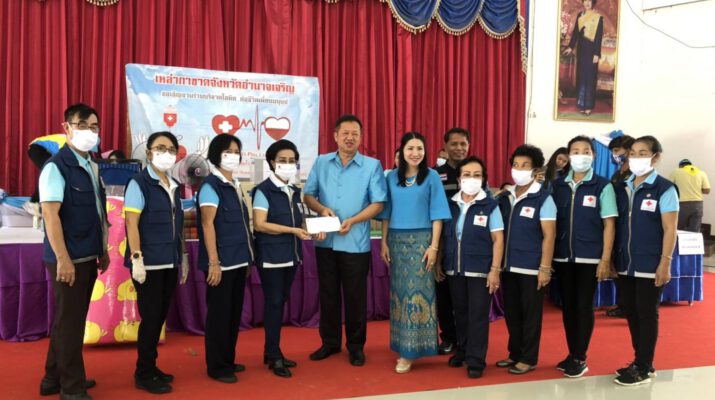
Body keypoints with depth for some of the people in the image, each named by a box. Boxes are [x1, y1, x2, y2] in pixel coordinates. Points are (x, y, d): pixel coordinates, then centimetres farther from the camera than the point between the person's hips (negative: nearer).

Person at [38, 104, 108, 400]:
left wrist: (103, 250, 17)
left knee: (71, 319, 17)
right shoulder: (56, 166, -13)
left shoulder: (92, 166, 12)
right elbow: (50, 214, -19)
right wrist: (63, 259, -22)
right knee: (69, 321, 1)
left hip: (88, 256, 8)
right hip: (69, 257, -8)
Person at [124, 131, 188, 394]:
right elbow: (131, 223, -14)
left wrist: (183, 256, 16)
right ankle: (144, 374, 11)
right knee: (150, 317, -1)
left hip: (169, 263, 7)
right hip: (149, 263, -7)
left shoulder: (174, 186, 12)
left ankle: (151, 368, 24)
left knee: (160, 317, 12)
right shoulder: (139, 183, -8)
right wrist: (136, 258, -20)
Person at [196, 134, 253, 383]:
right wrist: (213, 262, -19)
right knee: (219, 313, 1)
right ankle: (216, 366, 11)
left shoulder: (235, 186, 14)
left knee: (234, 312, 14)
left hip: (239, 260, 8)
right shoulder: (210, 186, -9)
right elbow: (207, 224, -15)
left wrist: (248, 258, 15)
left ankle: (228, 360, 26)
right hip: (222, 262, -8)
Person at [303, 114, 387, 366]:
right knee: (327, 294, 12)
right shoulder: (321, 163, 6)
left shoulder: (372, 166, -3)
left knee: (355, 296, 6)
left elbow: (378, 204, -6)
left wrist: (352, 221, -18)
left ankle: (356, 346, 21)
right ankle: (330, 342, 27)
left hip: (356, 243, -3)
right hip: (326, 241, 3)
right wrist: (322, 209, -13)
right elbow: (308, 195, 7)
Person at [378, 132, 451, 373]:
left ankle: (411, 349, -1)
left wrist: (434, 246, -10)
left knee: (418, 291, -5)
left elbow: (437, 214, -4)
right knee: (399, 292, 7)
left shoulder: (431, 177, -2)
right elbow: (386, 212, 9)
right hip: (396, 240, 3)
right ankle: (401, 343, 19)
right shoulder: (392, 177, 7)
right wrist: (384, 242, 4)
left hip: (421, 240, -3)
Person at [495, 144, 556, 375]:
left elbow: (549, 235, -9)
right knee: (511, 312, 13)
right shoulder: (504, 198, 8)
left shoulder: (543, 198, -6)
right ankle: (515, 354, 28)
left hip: (531, 267, -5)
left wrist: (545, 268, -14)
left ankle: (528, 359, 16)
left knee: (530, 314, 5)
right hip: (508, 266, 5)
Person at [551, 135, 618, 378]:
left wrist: (605, 259, -9)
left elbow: (609, 224, -4)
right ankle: (571, 354, 24)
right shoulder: (557, 185, 4)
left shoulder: (602, 186, -3)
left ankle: (580, 358, 15)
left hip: (589, 257, -3)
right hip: (562, 256, 3)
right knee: (567, 306, 11)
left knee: (583, 307, 3)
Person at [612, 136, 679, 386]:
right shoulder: (621, 188, 8)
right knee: (631, 313, 12)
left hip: (650, 265, -5)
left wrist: (665, 263, -14)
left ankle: (644, 368, 14)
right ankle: (640, 362, 26)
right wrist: (612, 259, 8)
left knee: (647, 314, 3)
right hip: (625, 264, 5)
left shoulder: (665, 189, -7)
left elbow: (669, 229, -9)